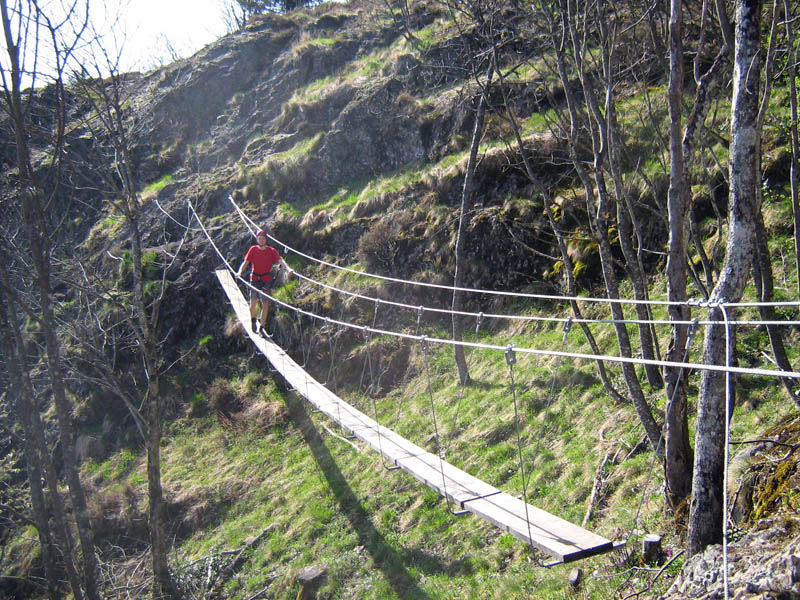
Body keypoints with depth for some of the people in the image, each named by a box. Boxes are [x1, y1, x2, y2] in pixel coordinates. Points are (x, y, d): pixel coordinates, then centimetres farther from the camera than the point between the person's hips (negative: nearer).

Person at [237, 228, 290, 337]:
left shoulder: (271, 251, 0)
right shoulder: (253, 249, 4)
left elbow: (280, 260, -13)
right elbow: (246, 262, 3)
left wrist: (288, 268, -30)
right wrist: (240, 272, -15)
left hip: (266, 280, -1)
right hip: (254, 279, 1)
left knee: (265, 304, -4)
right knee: (253, 303, 4)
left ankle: (262, 327, 5)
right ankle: (253, 321, 33)